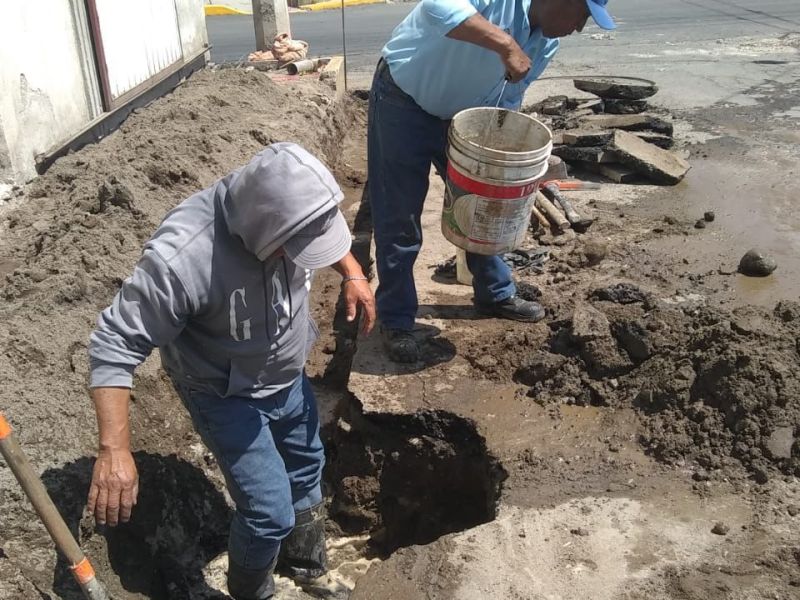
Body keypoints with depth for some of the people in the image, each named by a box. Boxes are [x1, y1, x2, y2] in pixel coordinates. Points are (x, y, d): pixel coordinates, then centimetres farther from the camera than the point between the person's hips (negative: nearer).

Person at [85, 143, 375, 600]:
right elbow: (115, 345, -30)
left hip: (289, 374, 6)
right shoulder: (181, 259, -40)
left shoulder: (285, 203, -23)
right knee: (269, 511, -3)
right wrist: (115, 449, -34)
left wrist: (352, 272, -8)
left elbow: (327, 232, 3)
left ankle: (304, 561, 55)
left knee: (306, 466, 24)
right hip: (226, 394, -6)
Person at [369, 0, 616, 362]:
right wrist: (505, 44, -47)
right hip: (403, 101, -7)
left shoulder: (545, 44, -3)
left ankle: (495, 294, 34)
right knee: (399, 220, -2)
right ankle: (396, 319, 14)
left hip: (460, 113, 8)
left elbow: (507, 99, 7)